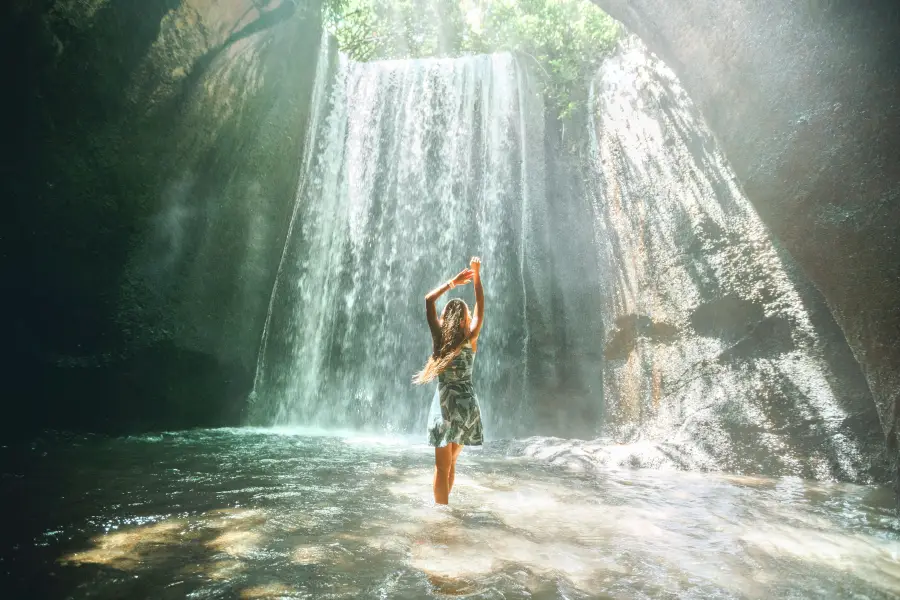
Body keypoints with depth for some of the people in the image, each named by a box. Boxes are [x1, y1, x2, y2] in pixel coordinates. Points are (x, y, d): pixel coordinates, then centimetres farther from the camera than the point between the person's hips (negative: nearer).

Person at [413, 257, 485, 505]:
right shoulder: (470, 337, -4)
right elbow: (480, 306, 5)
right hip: (467, 403, 2)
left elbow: (429, 300, 2)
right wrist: (476, 275, 6)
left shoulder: (439, 336, -5)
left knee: (442, 467, 3)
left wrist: (453, 282, 3)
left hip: (446, 403, -2)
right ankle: (443, 504, 30)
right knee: (450, 463, 19)